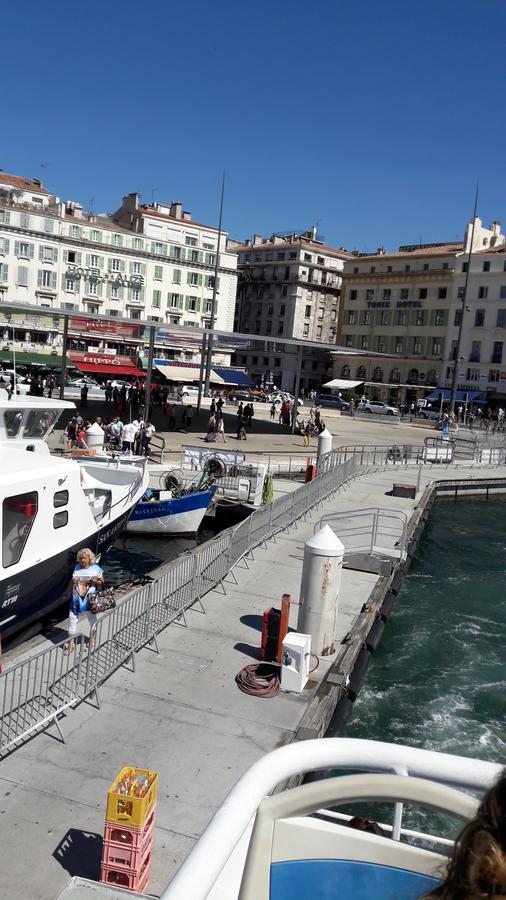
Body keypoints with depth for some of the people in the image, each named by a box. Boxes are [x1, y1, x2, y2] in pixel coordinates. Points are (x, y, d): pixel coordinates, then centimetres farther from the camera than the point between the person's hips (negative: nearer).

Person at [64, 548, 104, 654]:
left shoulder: (96, 568, -6)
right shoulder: (77, 567, 3)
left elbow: (101, 582, 0)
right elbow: (72, 580, 16)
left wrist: (96, 581, -19)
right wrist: (73, 581, -4)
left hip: (90, 598, -2)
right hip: (76, 597, 2)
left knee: (92, 618, 16)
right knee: (72, 619, 2)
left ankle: (92, 638, 39)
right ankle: (71, 643, 14)